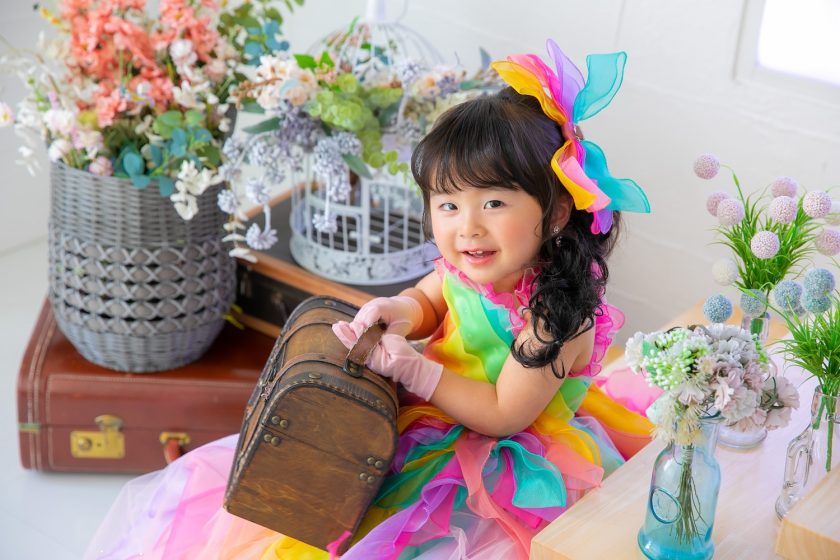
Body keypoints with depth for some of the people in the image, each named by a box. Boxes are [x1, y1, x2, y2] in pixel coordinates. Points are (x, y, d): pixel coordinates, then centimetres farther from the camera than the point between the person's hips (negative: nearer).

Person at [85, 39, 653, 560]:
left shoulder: (554, 317, -29)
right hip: (425, 417, 7)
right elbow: (427, 301, 13)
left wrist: (414, 371, -23)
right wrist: (395, 313, -11)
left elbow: (503, 414, -21)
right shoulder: (464, 267, -10)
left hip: (509, 464, -7)